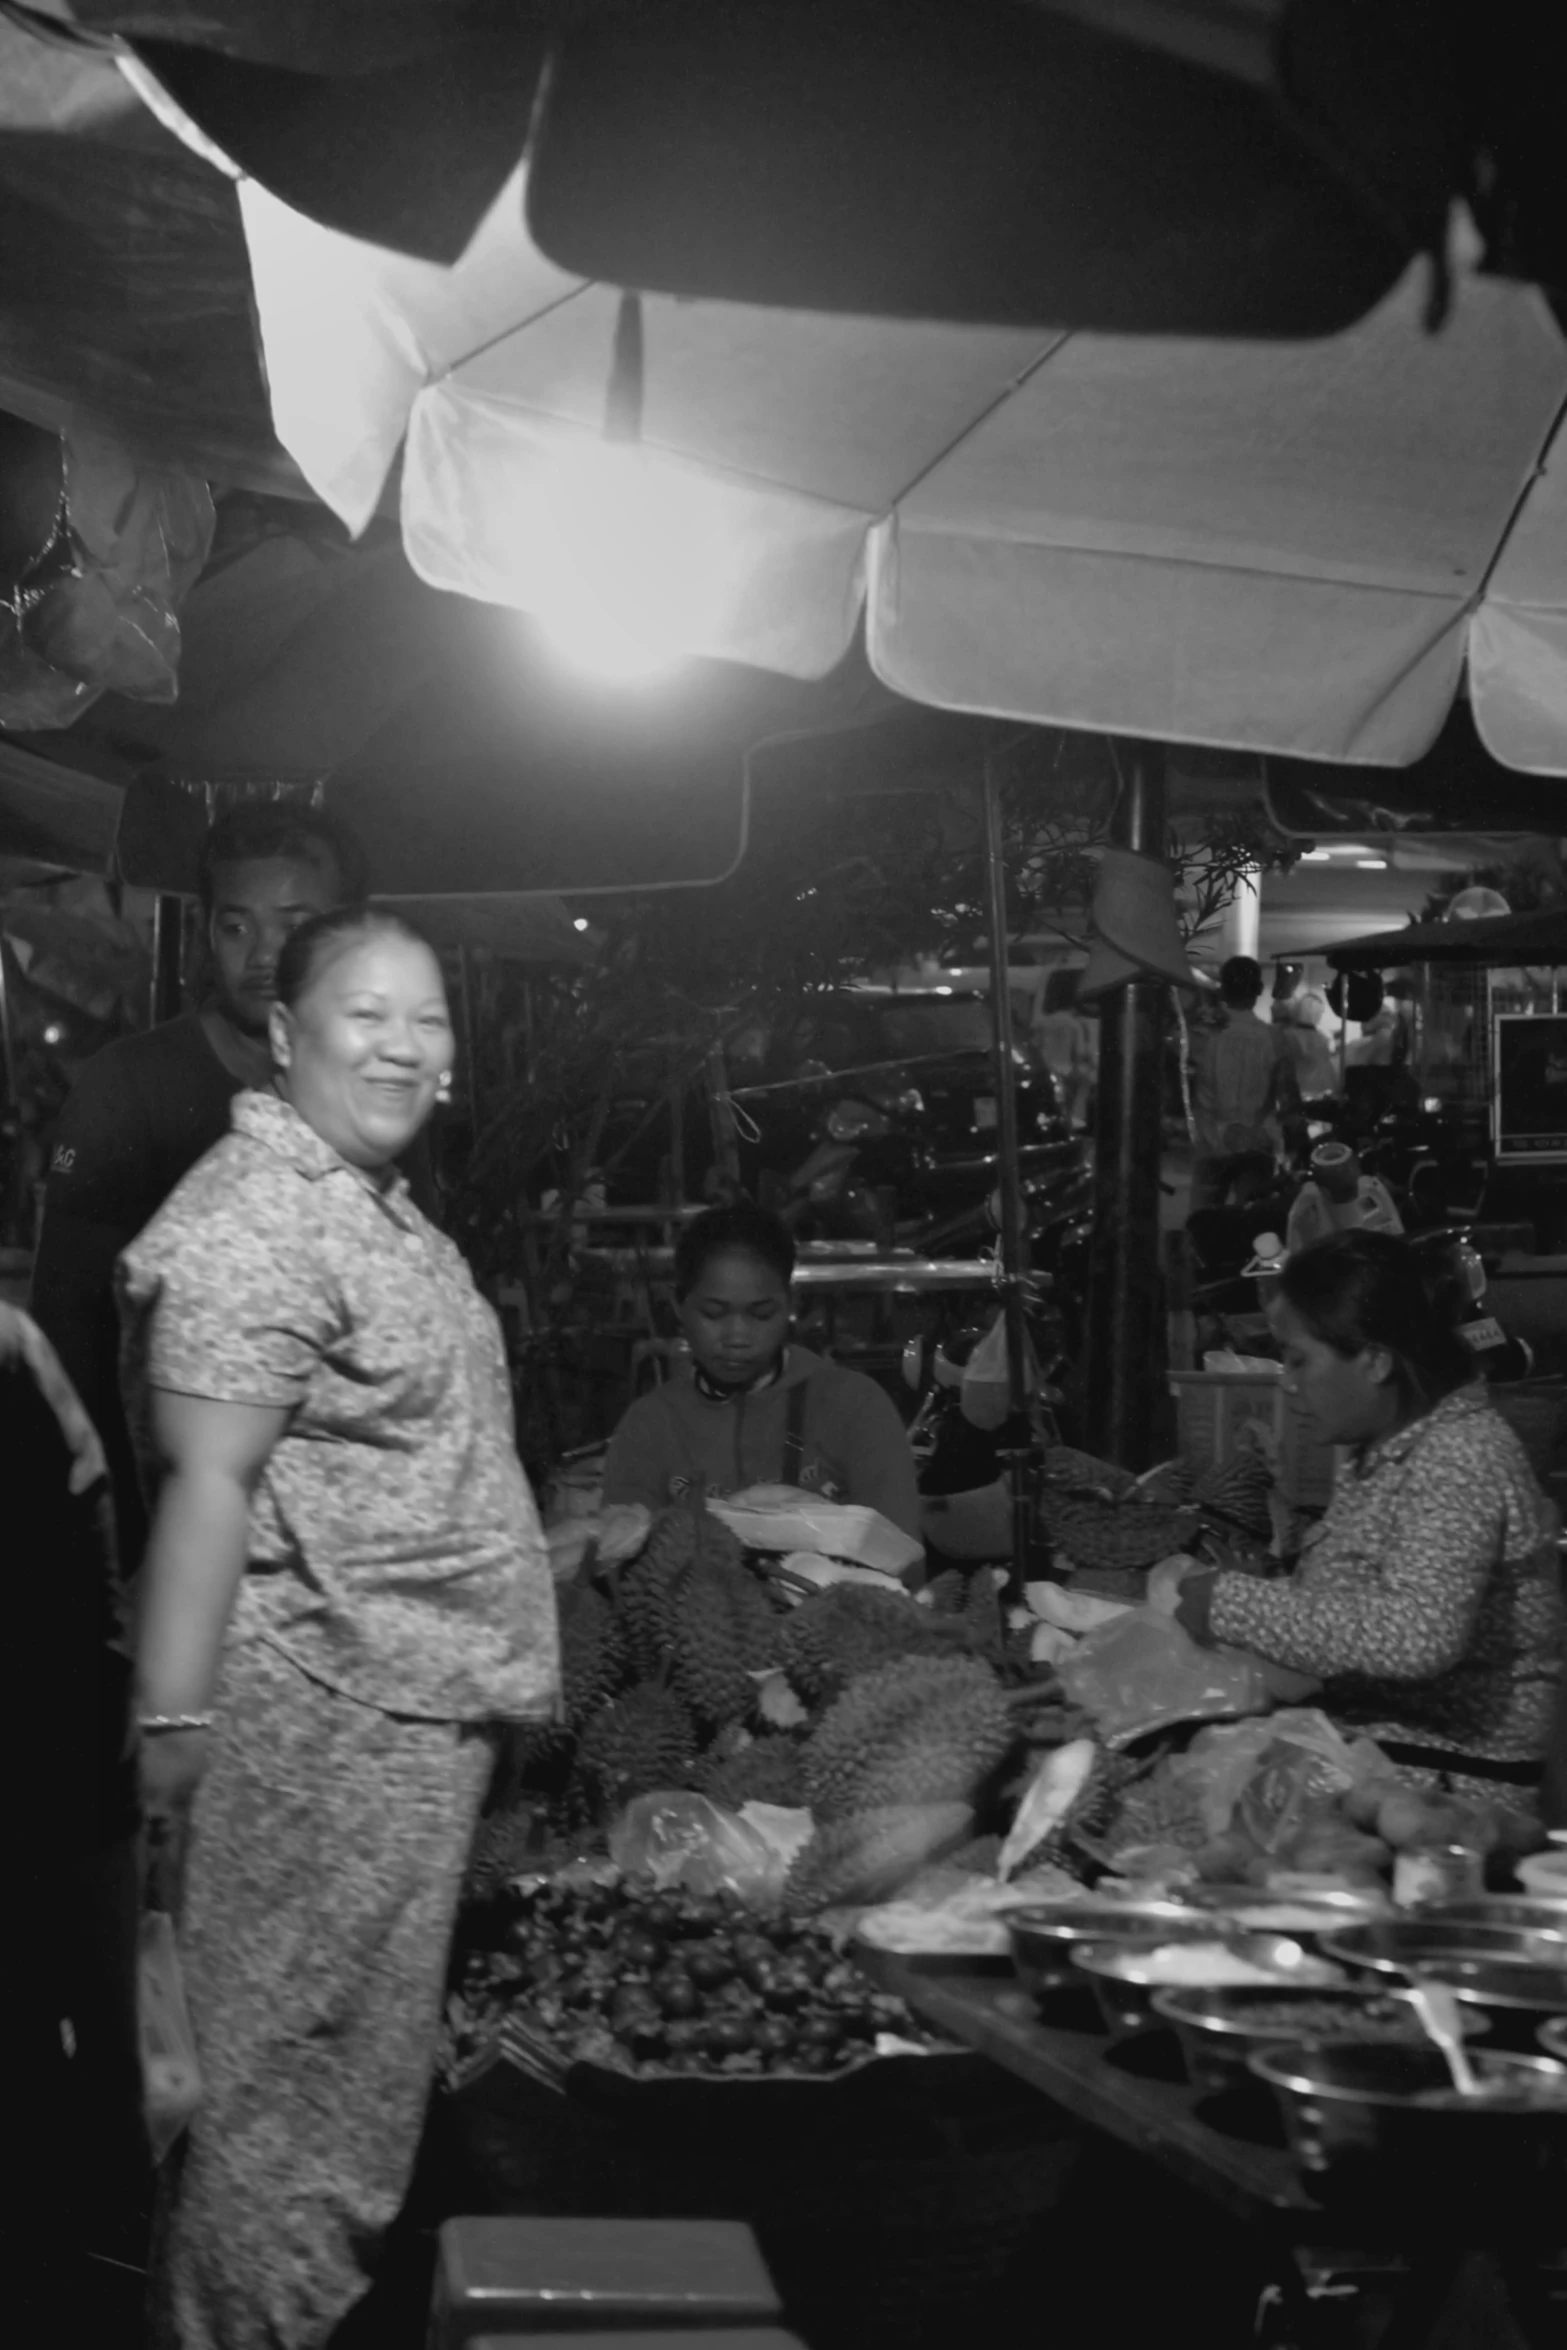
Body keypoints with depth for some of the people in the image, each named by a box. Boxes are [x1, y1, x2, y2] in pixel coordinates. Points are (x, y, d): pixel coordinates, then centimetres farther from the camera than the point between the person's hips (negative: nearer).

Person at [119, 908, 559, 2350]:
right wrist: (174, 1717, -27)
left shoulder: (378, 1208, 14)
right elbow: (209, 1483, -24)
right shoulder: (251, 1224, -18)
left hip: (422, 1701, 10)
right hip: (327, 1719, -10)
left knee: (369, 2032, 20)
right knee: (299, 2061, 0)